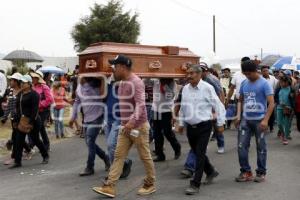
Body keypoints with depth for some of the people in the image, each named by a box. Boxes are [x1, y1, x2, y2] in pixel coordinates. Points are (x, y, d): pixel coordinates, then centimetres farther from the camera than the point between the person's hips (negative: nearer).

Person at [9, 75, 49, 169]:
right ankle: (17, 162, 6)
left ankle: (45, 156, 27)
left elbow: (35, 109, -18)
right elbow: (17, 108, 16)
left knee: (35, 139, 5)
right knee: (19, 141, 1)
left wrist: (31, 121, -23)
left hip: (33, 121, -7)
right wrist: (16, 120, 12)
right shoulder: (19, 94, 12)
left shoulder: (34, 94, -12)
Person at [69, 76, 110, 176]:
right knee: (89, 142, 11)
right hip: (87, 118, 7)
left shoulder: (96, 84, -10)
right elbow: (77, 101, 15)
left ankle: (89, 168, 4)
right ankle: (105, 157, 31)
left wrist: (84, 82, -16)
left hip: (96, 118, -7)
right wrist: (73, 117, 12)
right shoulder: (80, 85, 9)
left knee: (90, 142, -8)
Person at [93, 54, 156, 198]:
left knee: (145, 156, 5)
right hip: (126, 127, 9)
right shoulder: (122, 83, 11)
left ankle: (150, 184, 22)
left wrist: (132, 121, -41)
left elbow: (140, 104, -28)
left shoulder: (136, 82, -17)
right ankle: (110, 187, 5)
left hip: (138, 126, -9)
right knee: (118, 156, 4)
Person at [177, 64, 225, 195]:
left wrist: (220, 124, -5)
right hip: (190, 127, 6)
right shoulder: (185, 89, 5)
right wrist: (181, 123, 17)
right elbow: (182, 108, 16)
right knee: (197, 153, 15)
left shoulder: (207, 88, -11)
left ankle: (195, 184, 1)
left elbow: (218, 106, -6)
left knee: (200, 154, -6)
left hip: (204, 126, -6)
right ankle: (210, 172, 39)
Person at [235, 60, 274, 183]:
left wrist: (265, 120, -21)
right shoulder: (244, 83, 6)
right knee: (241, 146, 2)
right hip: (245, 119, 5)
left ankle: (261, 172, 20)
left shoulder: (264, 83, -9)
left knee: (261, 147, 7)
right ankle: (246, 172, 15)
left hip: (259, 120, -5)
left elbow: (271, 103, -13)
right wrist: (238, 115, 2)